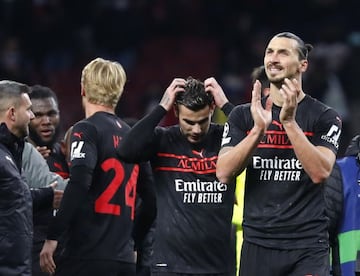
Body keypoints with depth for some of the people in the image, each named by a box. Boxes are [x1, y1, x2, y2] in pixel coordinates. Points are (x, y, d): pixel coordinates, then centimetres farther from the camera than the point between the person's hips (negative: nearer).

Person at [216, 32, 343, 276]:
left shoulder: (324, 117, 1)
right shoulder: (243, 116, 8)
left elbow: (320, 172, -14)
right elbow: (224, 173, -4)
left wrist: (289, 121, -20)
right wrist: (258, 129, -16)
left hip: (307, 247, -3)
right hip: (258, 244, 3)